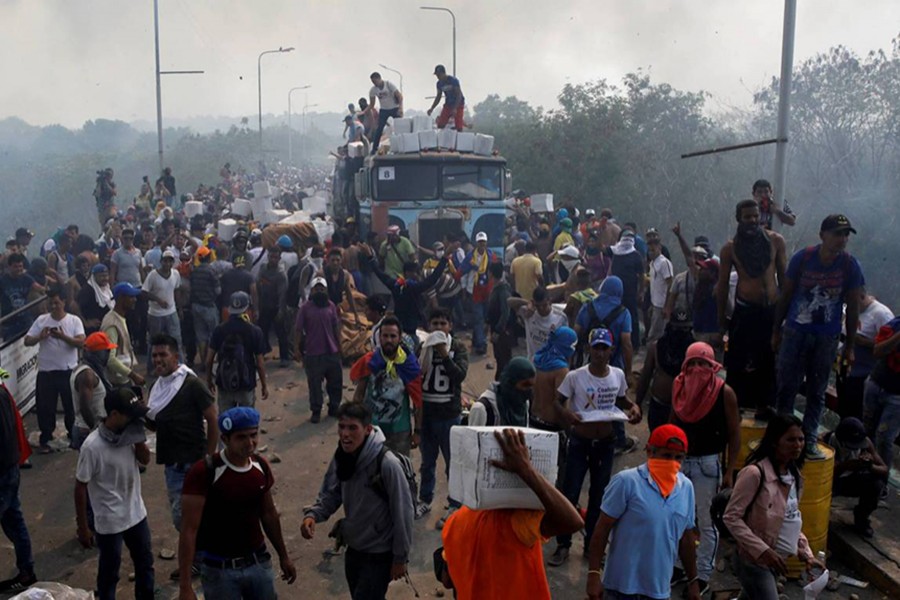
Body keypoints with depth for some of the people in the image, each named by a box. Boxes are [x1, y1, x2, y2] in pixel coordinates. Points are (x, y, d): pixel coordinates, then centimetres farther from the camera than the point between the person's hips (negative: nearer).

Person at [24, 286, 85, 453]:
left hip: (69, 370, -1)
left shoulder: (74, 320, -4)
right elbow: (27, 341, -1)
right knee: (45, 407, 8)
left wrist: (63, 336, -28)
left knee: (72, 405, 11)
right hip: (46, 371, 1)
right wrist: (40, 336, -20)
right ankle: (45, 440, 21)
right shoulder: (41, 320, 1)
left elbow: (81, 342, -14)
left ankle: (74, 436, 30)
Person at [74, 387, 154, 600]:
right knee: (109, 573, 12)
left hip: (136, 514, 6)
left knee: (145, 563, 22)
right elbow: (80, 488, -16)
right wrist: (83, 527, -11)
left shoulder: (128, 433, -8)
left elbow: (145, 459, 2)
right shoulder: (92, 446, -25)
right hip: (110, 522, -6)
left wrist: (138, 437, -15)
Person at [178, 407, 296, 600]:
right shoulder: (204, 472, -19)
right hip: (220, 570, -4)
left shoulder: (261, 466, -2)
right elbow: (189, 530, -18)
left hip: (259, 563, 4)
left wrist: (283, 556, 18)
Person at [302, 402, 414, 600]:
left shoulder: (387, 463, -28)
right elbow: (330, 494, 5)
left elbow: (402, 513, -20)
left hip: (379, 555, -7)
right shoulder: (341, 457, -7)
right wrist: (312, 515, -16)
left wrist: (400, 557, -13)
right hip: (353, 549, 7)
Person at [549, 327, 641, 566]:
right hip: (580, 442, -3)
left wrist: (633, 407, -7)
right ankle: (563, 545, 15)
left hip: (606, 442, 3)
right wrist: (566, 414, -27)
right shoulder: (575, 376, -14)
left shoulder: (618, 375, -3)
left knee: (599, 494, 14)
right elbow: (557, 401, -6)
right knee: (570, 493, 1)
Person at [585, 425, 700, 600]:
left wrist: (693, 581, 15)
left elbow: (686, 538, 13)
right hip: (623, 585, -5)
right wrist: (594, 574, -14)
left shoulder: (686, 487, 2)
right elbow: (602, 530, -11)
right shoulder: (626, 481, -14)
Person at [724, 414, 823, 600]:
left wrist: (806, 552, 5)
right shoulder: (755, 473, -22)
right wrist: (763, 550, -24)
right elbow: (731, 517, -21)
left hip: (774, 560, 8)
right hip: (753, 560, -8)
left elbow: (791, 519, 15)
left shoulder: (794, 475, 5)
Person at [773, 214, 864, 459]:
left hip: (827, 338, 1)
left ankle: (809, 439, 16)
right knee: (787, 386, 4)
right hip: (795, 332, 0)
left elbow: (853, 307, 1)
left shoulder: (850, 266, -6)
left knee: (817, 392, 8)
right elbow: (785, 296, 1)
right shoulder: (802, 258, -7)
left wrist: (849, 346, 2)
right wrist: (776, 331, 4)